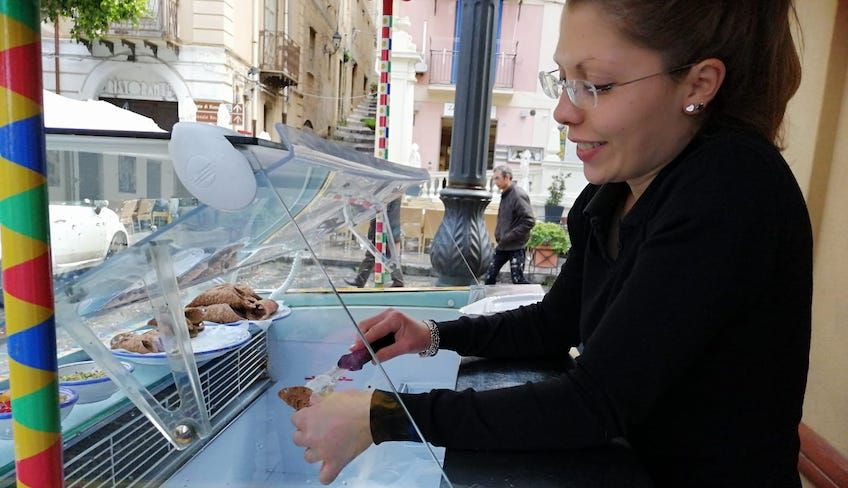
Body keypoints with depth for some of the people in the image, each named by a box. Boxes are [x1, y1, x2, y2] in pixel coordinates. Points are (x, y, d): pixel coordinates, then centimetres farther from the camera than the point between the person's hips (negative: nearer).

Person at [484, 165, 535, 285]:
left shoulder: (518, 195, -17)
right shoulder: (505, 194, 9)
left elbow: (529, 221, -22)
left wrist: (510, 236, -20)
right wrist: (498, 234, 8)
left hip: (516, 246, -8)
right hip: (503, 245, 8)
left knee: (518, 279, -3)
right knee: (490, 275, 10)